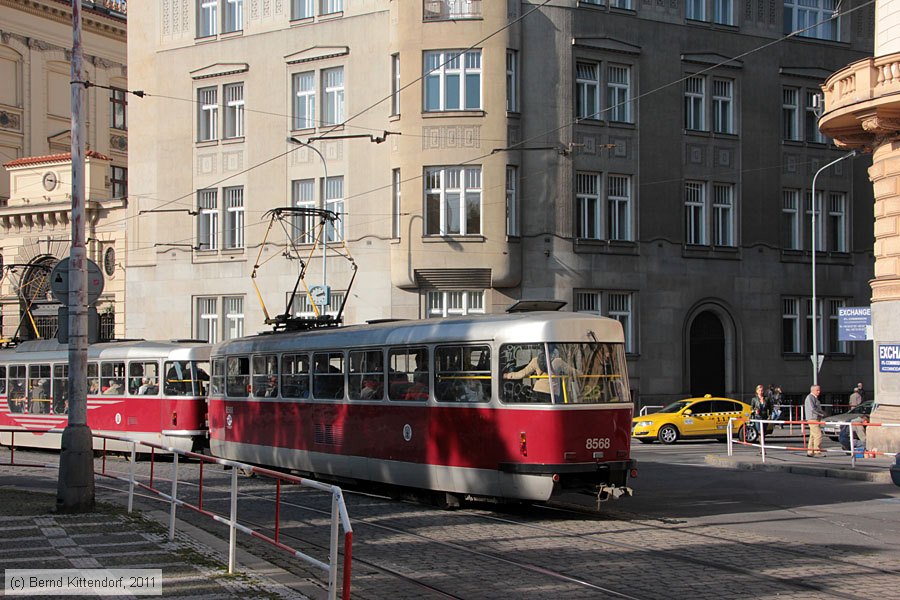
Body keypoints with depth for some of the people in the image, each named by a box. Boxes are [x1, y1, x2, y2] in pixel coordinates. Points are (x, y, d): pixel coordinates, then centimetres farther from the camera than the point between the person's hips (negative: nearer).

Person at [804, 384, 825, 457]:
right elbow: (813, 409, -21)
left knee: (813, 436, 10)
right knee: (818, 435, -13)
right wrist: (822, 413, -13)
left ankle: (810, 452, 12)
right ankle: (817, 451, -13)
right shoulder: (810, 398, -12)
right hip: (813, 419, -10)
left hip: (816, 419, 10)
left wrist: (822, 412, 8)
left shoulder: (815, 398, 20)